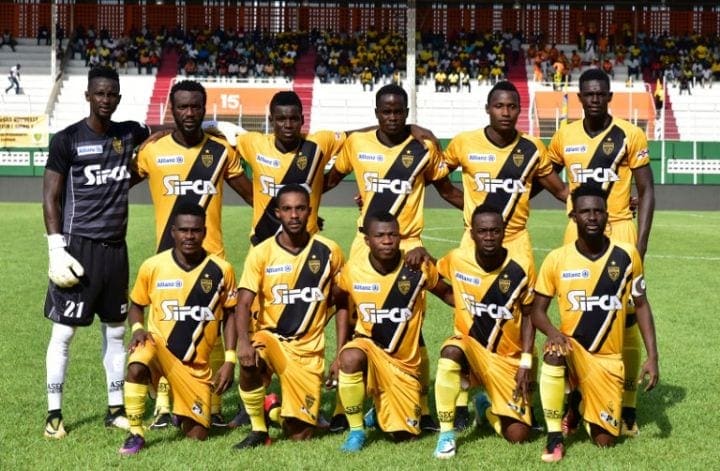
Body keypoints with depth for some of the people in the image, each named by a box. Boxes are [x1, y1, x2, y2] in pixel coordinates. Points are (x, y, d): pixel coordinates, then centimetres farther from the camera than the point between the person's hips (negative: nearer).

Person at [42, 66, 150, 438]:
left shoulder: (130, 134, 7)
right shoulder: (67, 140, -7)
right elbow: (51, 198, -6)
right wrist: (56, 249, -13)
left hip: (116, 248, 5)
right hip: (79, 246, -5)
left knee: (115, 330, 12)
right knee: (64, 331, -1)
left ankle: (116, 408, 22)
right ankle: (54, 413, 8)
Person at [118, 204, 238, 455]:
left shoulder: (221, 270, -6)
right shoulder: (152, 266, -7)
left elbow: (230, 315, 4)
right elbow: (136, 306, 8)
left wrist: (230, 360, -4)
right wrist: (137, 328, -14)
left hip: (197, 363, 2)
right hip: (159, 345, -1)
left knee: (197, 435, 2)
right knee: (136, 367, -38)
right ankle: (136, 434, -17)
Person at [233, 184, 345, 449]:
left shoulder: (328, 251, -3)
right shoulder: (261, 253, -6)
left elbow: (341, 302, 6)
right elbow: (244, 302, -13)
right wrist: (243, 341, -31)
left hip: (309, 348, 1)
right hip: (271, 336, -1)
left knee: (300, 435, -4)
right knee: (250, 361, -38)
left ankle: (278, 412, 34)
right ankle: (258, 430, -12)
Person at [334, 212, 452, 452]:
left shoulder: (418, 268, -14)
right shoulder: (352, 270, -11)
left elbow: (446, 293, 3)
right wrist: (340, 352, 3)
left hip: (405, 362, 1)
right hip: (368, 347, -1)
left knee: (405, 434, 1)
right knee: (350, 358, -38)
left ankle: (381, 407, 38)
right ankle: (356, 431, -17)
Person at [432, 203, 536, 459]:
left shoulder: (521, 267, -14)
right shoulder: (456, 259, -11)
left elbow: (527, 316, -3)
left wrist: (526, 362, -9)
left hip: (509, 357, 0)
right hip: (470, 344, 0)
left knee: (518, 435, -6)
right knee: (451, 351, -38)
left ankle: (485, 407, 30)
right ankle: (446, 433, -21)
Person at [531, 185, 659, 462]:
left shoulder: (627, 255, -7)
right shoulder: (557, 259, -9)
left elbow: (641, 306, 3)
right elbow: (537, 310, -3)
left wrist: (652, 356, -5)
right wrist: (553, 333, -26)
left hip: (609, 358, 1)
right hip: (574, 348, -1)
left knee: (605, 440, 1)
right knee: (554, 352, -39)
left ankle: (579, 404, 36)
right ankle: (554, 438, -22)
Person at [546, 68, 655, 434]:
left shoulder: (630, 136, -4)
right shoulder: (564, 136, 5)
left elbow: (646, 191, -1)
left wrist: (641, 241, -9)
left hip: (619, 230, -3)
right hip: (577, 233, 3)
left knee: (626, 318, -2)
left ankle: (628, 407, 6)